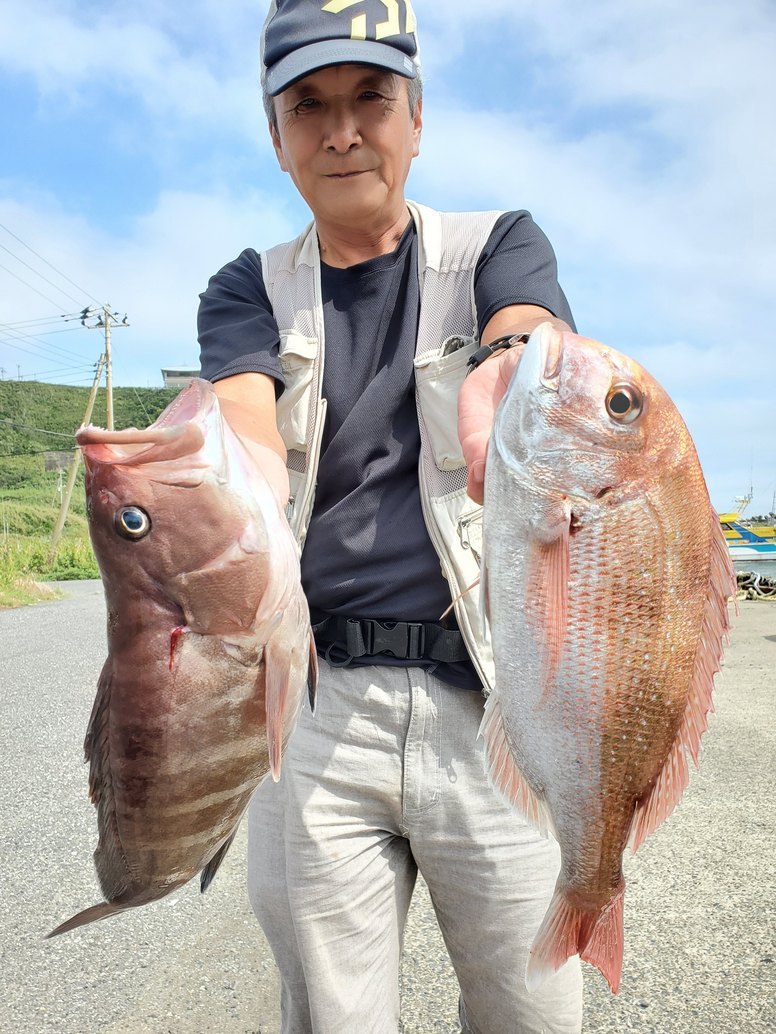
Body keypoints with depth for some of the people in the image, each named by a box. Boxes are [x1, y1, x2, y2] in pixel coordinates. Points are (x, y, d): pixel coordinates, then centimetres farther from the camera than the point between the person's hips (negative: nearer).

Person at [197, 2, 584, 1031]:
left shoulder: (500, 245, 8)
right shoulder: (250, 291, 10)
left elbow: (523, 337, -15)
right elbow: (243, 415, -12)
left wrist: (507, 380, -40)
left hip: (489, 699, 0)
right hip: (315, 699, 1)